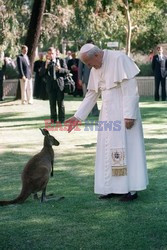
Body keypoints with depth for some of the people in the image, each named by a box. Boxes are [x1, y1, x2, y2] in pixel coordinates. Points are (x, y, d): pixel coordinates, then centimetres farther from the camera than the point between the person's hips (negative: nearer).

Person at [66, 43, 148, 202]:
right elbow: (91, 94, 14)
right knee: (108, 149, 7)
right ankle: (114, 187, 14)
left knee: (126, 147, -5)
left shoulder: (118, 59, -15)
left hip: (123, 111, -8)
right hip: (108, 113, 8)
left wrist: (129, 115, -22)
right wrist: (78, 117, 10)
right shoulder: (95, 69, 8)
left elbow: (130, 89, -18)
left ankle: (131, 189, 1)